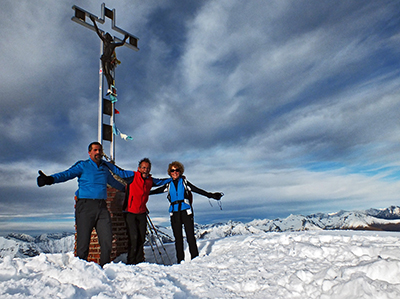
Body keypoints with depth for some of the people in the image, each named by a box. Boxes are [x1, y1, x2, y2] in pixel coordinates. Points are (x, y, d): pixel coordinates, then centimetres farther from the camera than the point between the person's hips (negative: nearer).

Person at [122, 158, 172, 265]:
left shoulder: (150, 180, 8)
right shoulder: (132, 176, -7)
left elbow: (161, 181, 24)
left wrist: (173, 178, 23)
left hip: (142, 213, 5)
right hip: (130, 212, -5)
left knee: (141, 237, 5)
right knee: (133, 237, -10)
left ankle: (139, 260, 19)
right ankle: (131, 261, 6)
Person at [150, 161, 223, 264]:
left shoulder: (184, 182, 7)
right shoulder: (169, 185, 13)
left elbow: (197, 190, 3)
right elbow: (156, 191, 20)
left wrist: (211, 195, -3)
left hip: (186, 211, -3)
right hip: (174, 213, 3)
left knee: (190, 236, -5)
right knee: (178, 237, 6)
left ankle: (195, 258, 2)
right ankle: (180, 260, 14)